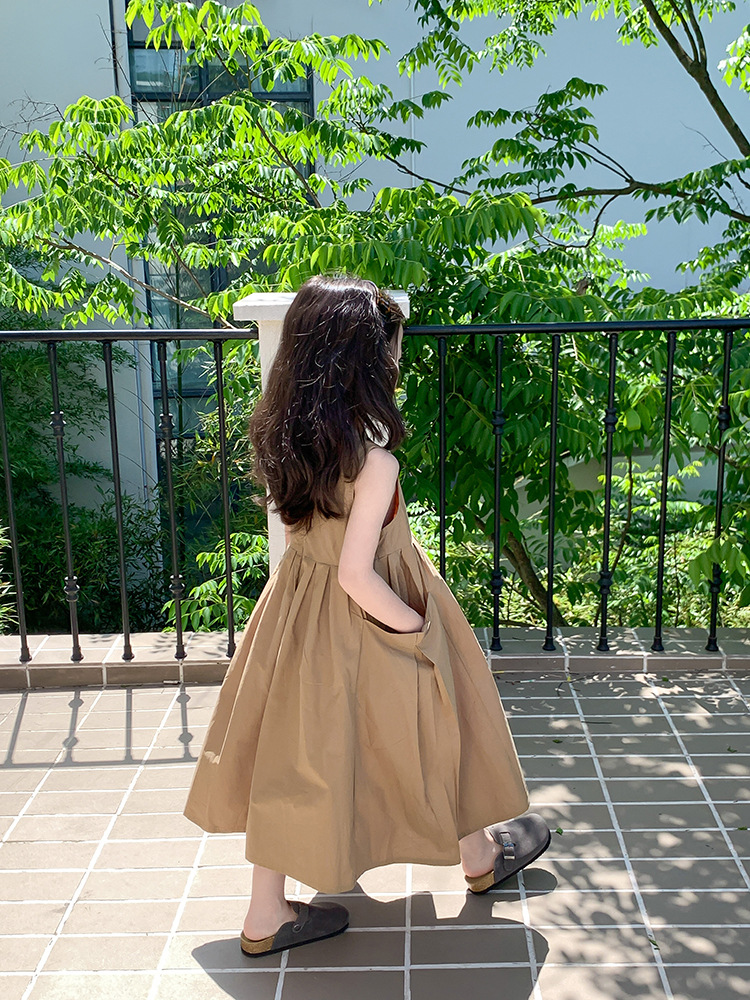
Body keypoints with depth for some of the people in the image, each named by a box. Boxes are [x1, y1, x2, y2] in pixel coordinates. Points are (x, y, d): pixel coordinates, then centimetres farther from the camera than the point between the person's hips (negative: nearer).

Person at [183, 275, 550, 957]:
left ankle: (266, 916, 28)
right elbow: (357, 575, -27)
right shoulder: (374, 458, -28)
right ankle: (479, 855, 43)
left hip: (298, 609, 7)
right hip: (361, 625, -6)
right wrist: (418, 627, -12)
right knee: (421, 732, 17)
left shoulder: (284, 435, -5)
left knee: (292, 750, 15)